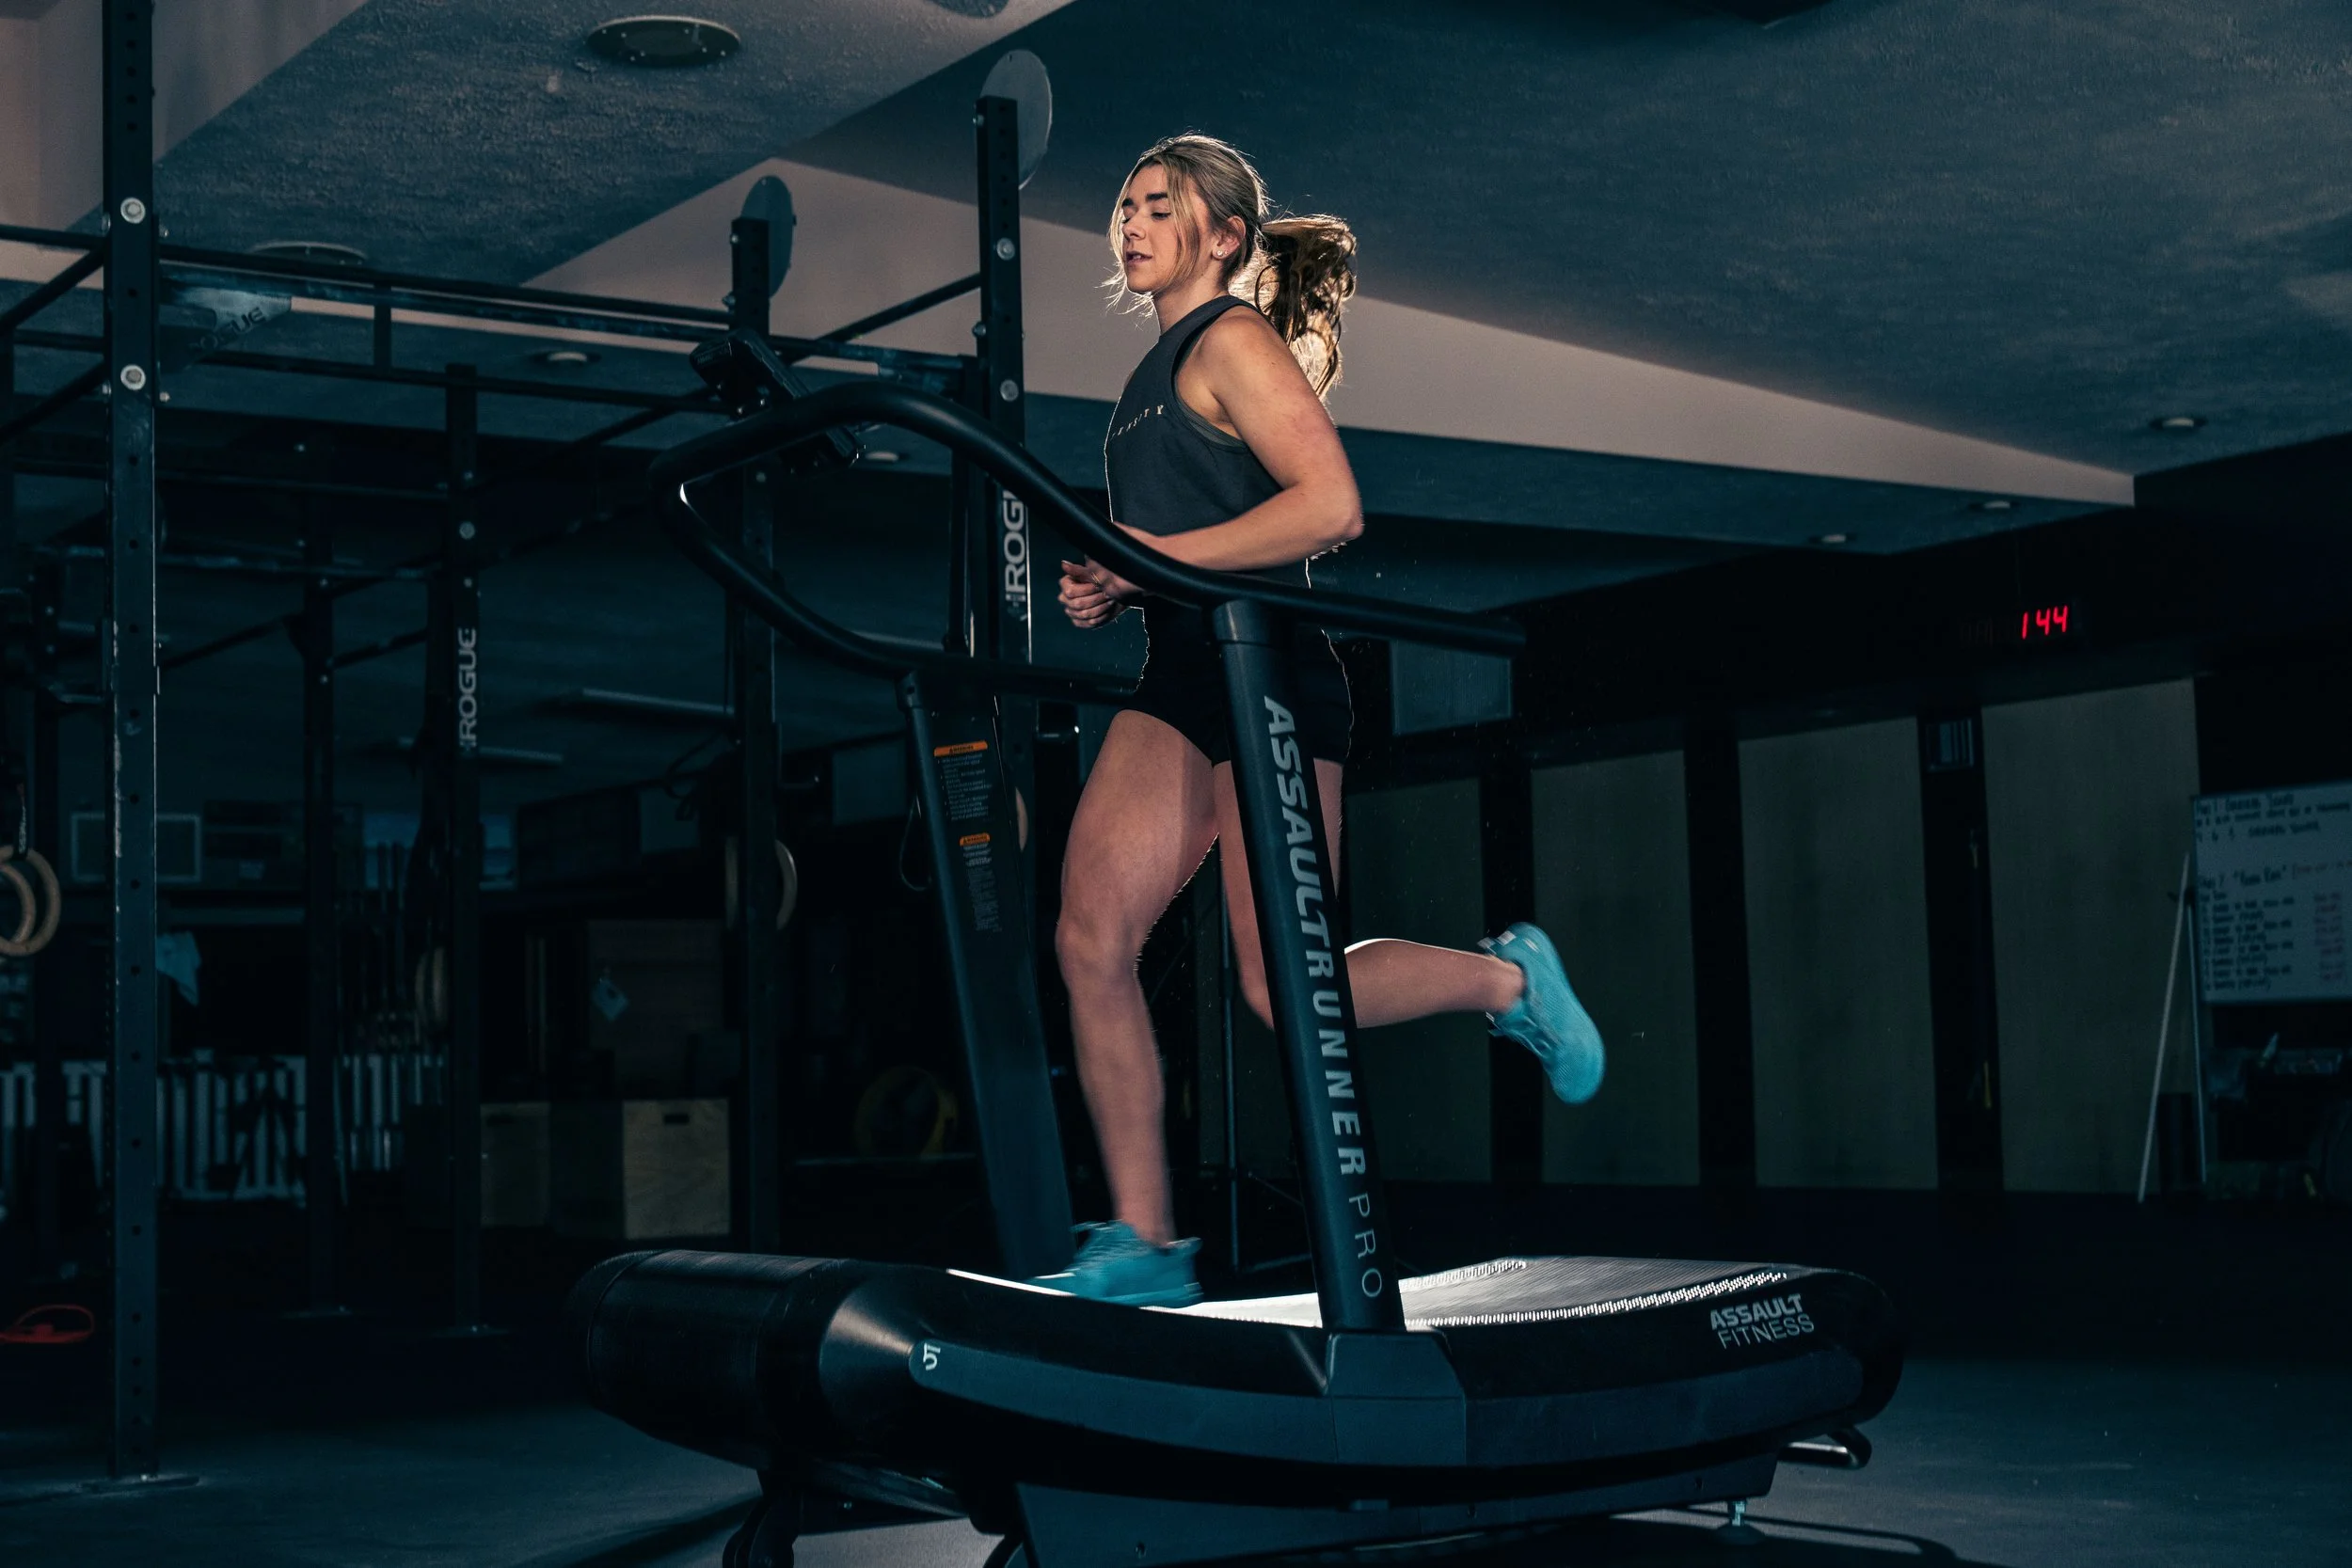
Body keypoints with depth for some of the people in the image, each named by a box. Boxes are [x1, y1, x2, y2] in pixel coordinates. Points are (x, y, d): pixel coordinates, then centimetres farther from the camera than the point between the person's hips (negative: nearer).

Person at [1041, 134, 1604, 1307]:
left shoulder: (1232, 341, -6)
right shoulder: (1158, 369, 21)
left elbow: (1332, 507, -19)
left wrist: (1161, 557, -20)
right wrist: (1113, 587, 9)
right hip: (1177, 681, 9)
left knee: (1283, 987, -9)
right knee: (1091, 938, -7)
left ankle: (1508, 977, 17)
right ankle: (1143, 1242, -2)